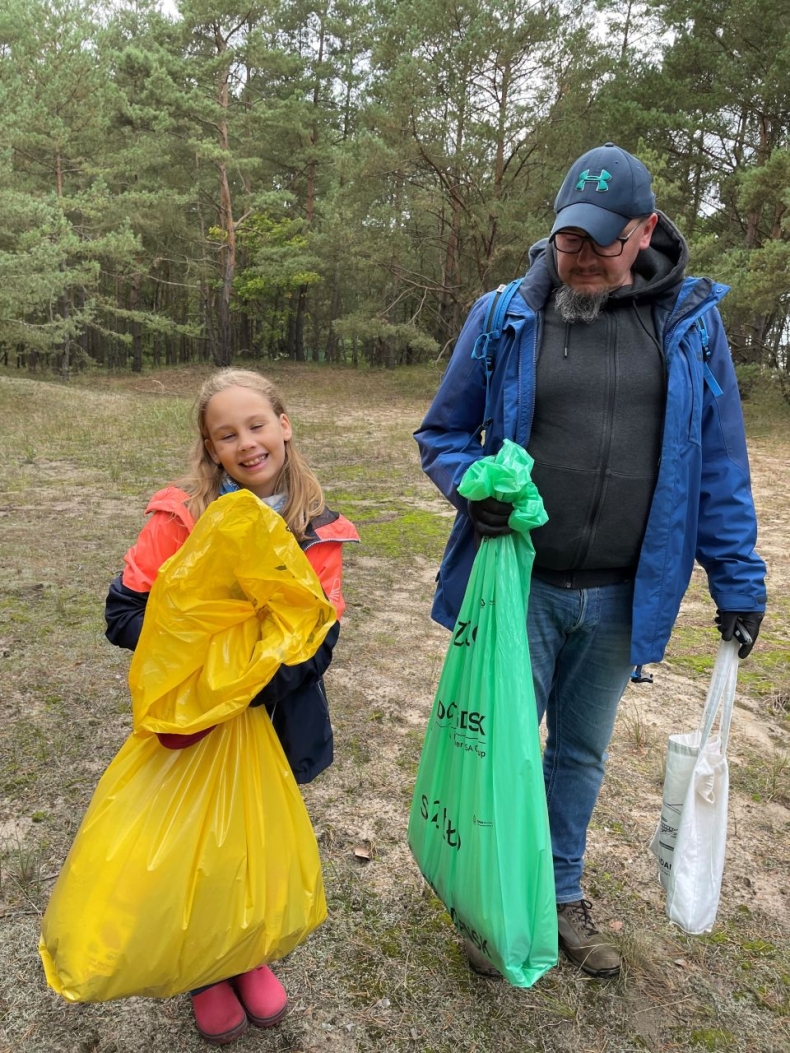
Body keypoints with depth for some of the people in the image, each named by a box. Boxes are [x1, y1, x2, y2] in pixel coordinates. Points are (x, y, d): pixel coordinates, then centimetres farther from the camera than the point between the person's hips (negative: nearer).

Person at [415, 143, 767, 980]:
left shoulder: (689, 319, -1)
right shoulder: (506, 317, -4)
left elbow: (718, 459, 2)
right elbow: (442, 433, 4)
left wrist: (737, 579, 0)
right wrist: (472, 483, -18)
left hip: (621, 595, 2)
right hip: (520, 583, -2)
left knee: (582, 752, 19)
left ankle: (561, 896, 42)